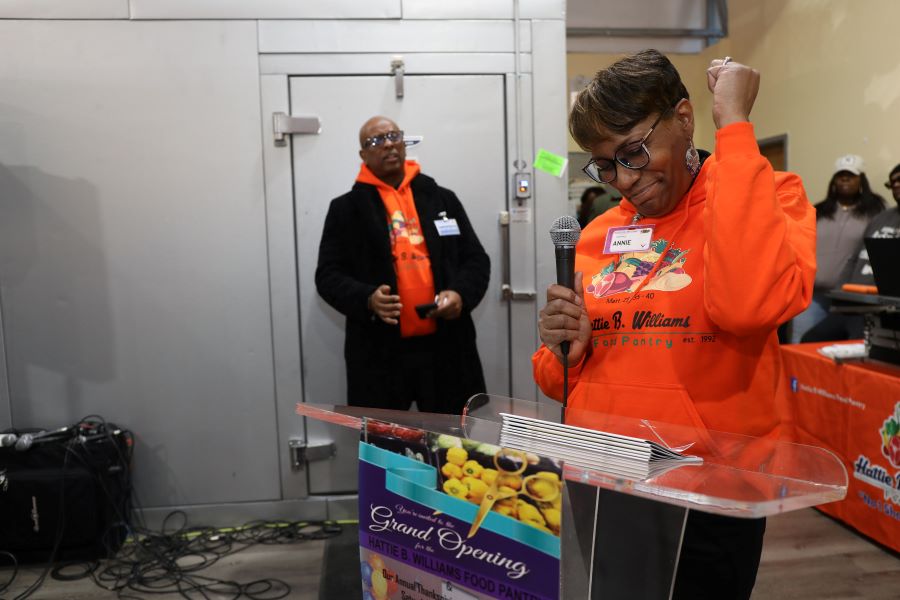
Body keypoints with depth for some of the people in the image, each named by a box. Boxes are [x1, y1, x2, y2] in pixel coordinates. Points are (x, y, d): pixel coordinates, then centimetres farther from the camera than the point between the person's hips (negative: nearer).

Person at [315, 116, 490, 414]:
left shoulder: (442, 198, 12)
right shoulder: (346, 208, 6)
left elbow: (476, 259, 12)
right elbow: (328, 275, 3)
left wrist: (461, 293, -9)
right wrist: (367, 298, -17)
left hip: (445, 347, 2)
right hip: (380, 352, -1)